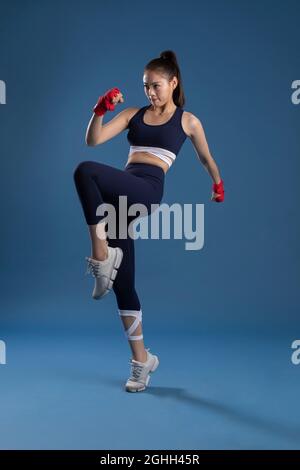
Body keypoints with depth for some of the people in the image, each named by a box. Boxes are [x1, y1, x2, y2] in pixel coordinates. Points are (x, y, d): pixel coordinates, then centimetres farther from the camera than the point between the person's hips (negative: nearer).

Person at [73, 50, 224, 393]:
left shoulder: (188, 121, 13)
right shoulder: (133, 114, 20)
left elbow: (205, 157, 30)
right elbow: (92, 140, 11)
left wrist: (218, 184, 40)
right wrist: (99, 111, -4)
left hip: (148, 189, -5)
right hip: (119, 194, 5)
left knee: (85, 171, -33)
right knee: (121, 280, 1)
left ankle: (101, 255, -28)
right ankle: (141, 358, 12)